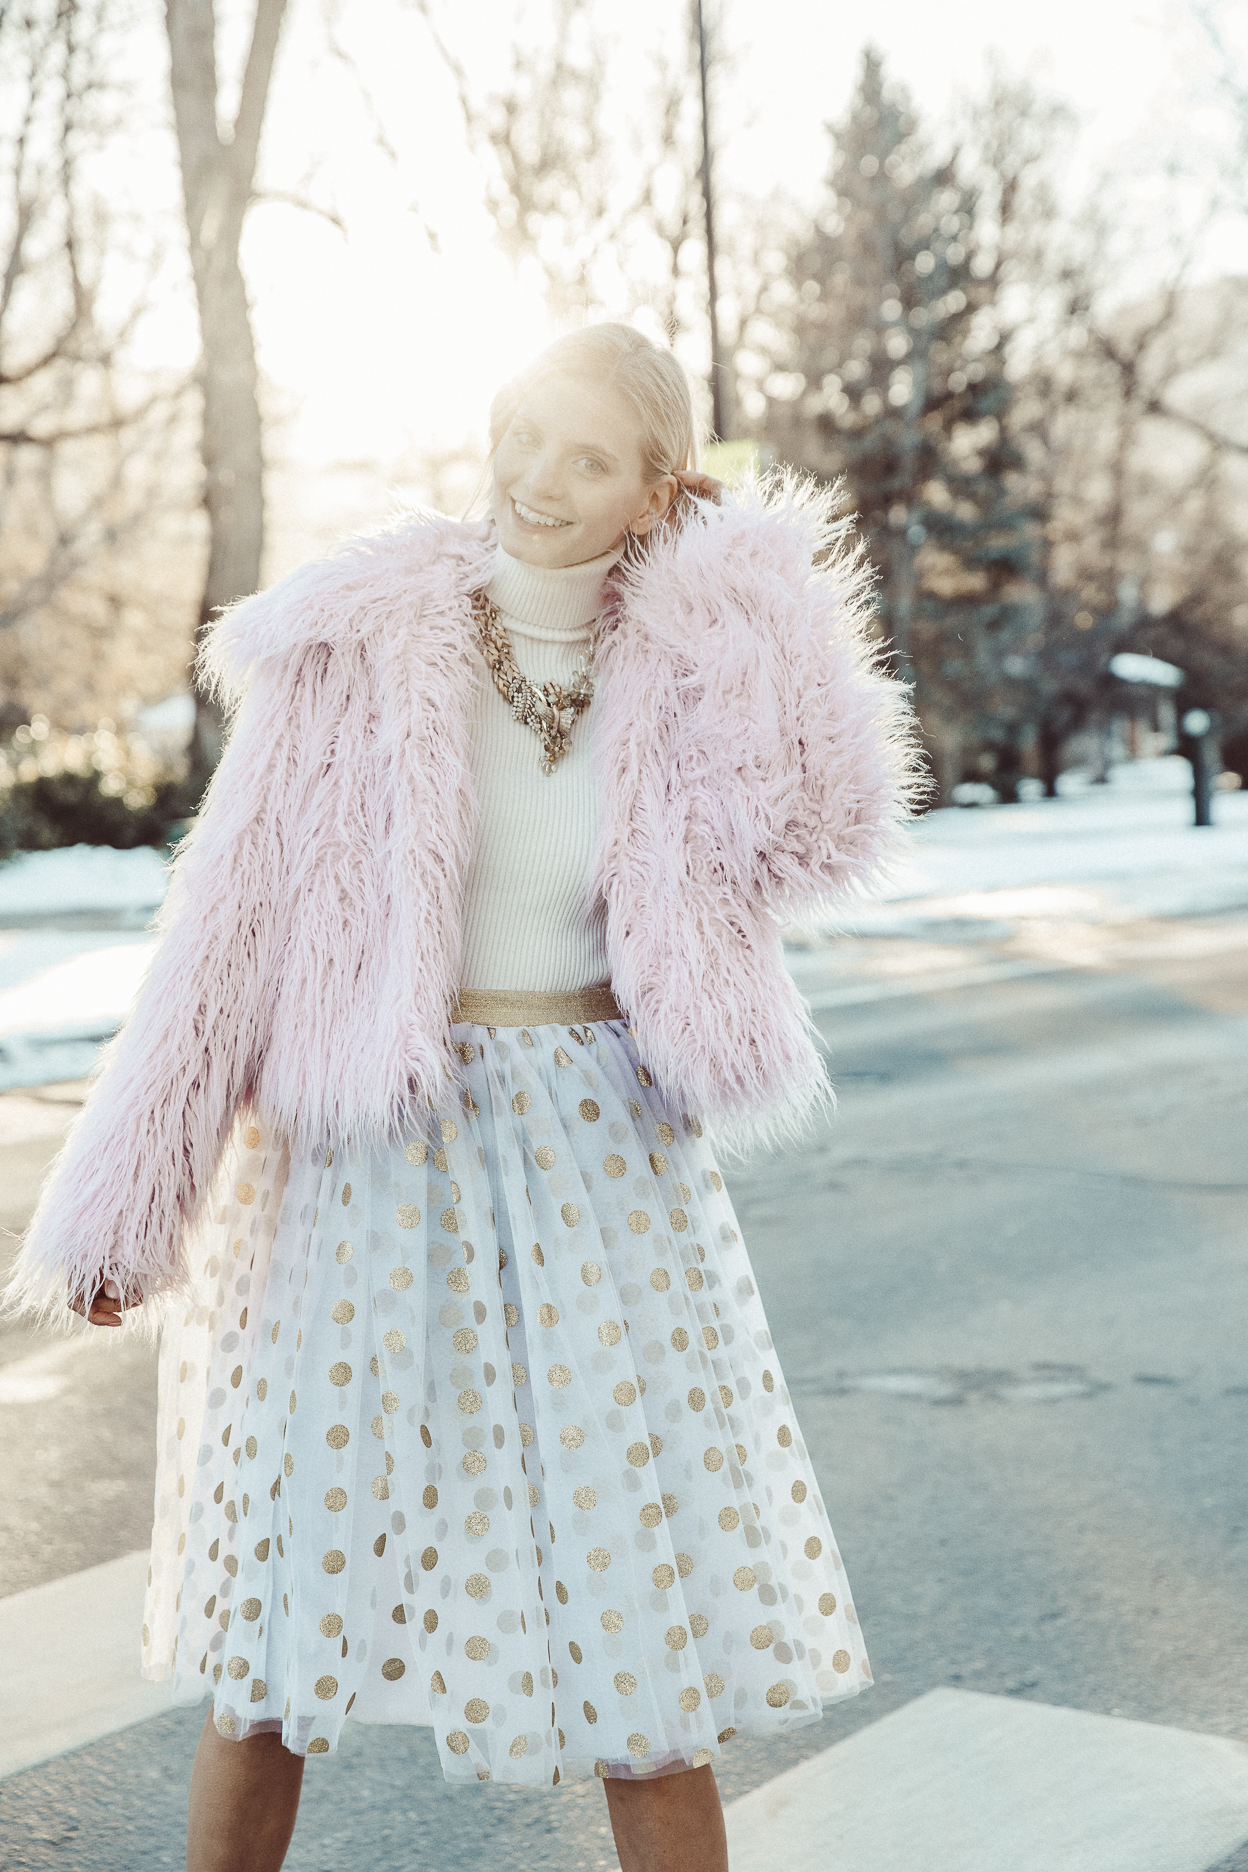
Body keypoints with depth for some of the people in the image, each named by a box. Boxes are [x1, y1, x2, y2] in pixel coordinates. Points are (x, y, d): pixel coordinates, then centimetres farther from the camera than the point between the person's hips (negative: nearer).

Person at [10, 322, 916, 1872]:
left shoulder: (679, 669, 1)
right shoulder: (358, 642, -8)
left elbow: (825, 829, -16)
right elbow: (232, 914, -6)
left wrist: (761, 582, -9)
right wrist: (126, 1204, -4)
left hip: (601, 1171, 2)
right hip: (375, 1169, -2)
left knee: (642, 1601, 7)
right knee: (289, 1599, 7)